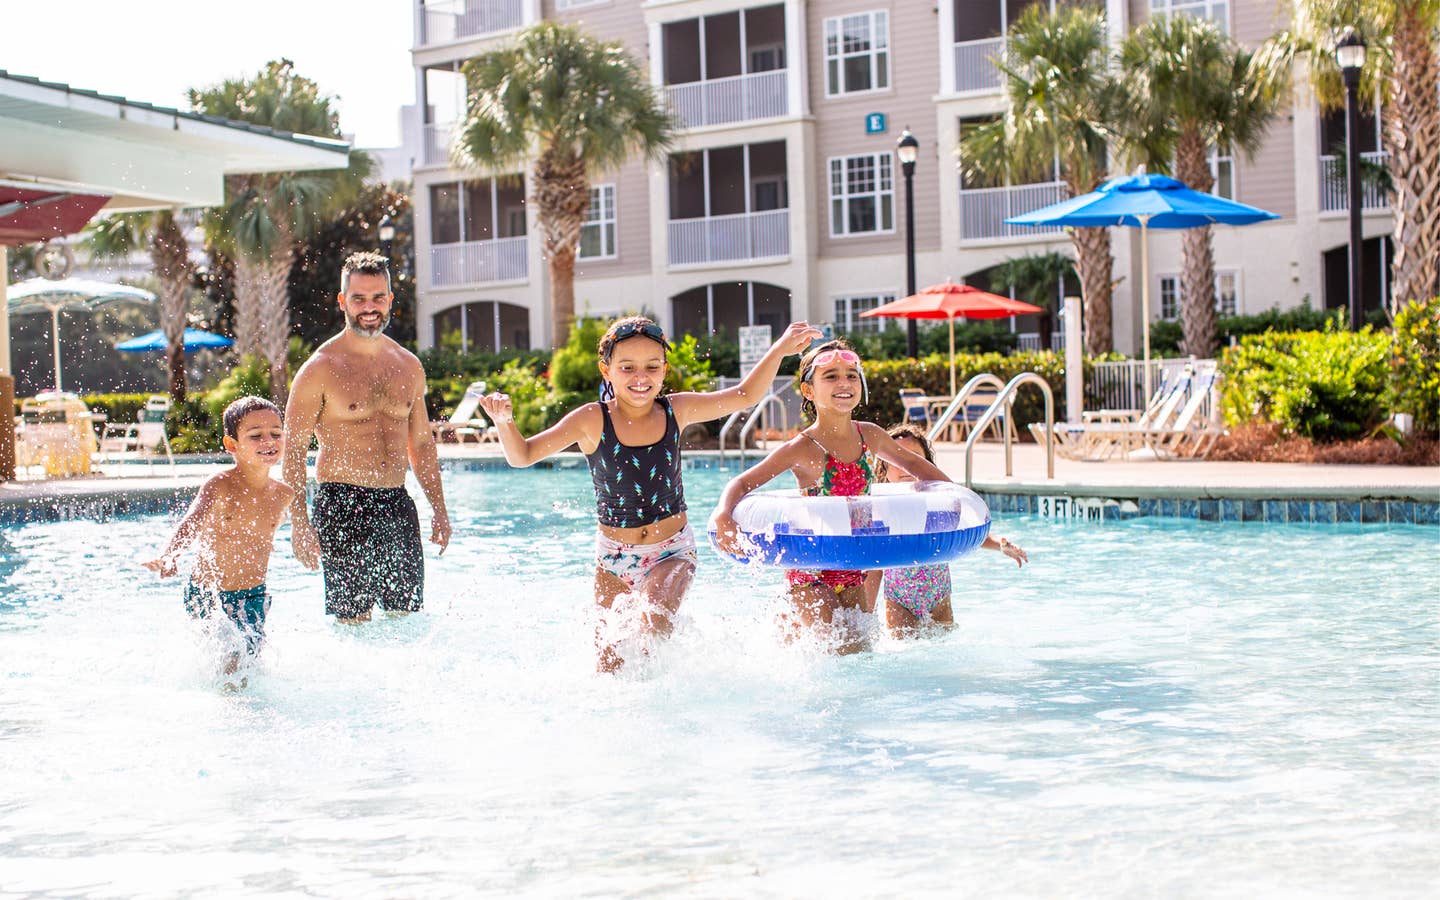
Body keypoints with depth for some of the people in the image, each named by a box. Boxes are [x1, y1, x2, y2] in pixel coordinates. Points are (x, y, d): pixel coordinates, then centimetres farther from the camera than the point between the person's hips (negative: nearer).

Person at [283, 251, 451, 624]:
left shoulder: (409, 366, 12)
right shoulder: (320, 369, -4)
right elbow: (293, 450, -6)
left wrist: (439, 509, 13)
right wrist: (299, 522, -15)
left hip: (397, 505, 5)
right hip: (342, 507, -5)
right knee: (352, 622, -6)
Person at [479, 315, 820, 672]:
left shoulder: (676, 410, -4)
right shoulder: (592, 420, -11)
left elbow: (745, 395, 3)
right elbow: (522, 455, -11)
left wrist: (780, 349, -8)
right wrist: (504, 421, -30)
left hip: (672, 551, 0)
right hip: (614, 556, 0)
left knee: (653, 620, -29)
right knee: (610, 665, 5)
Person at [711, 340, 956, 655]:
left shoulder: (870, 436, 2)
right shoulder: (803, 448, -14)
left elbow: (911, 462, 21)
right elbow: (742, 483, -13)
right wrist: (723, 517, -32)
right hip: (809, 573, -6)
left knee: (862, 646, 9)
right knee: (849, 650, -14)